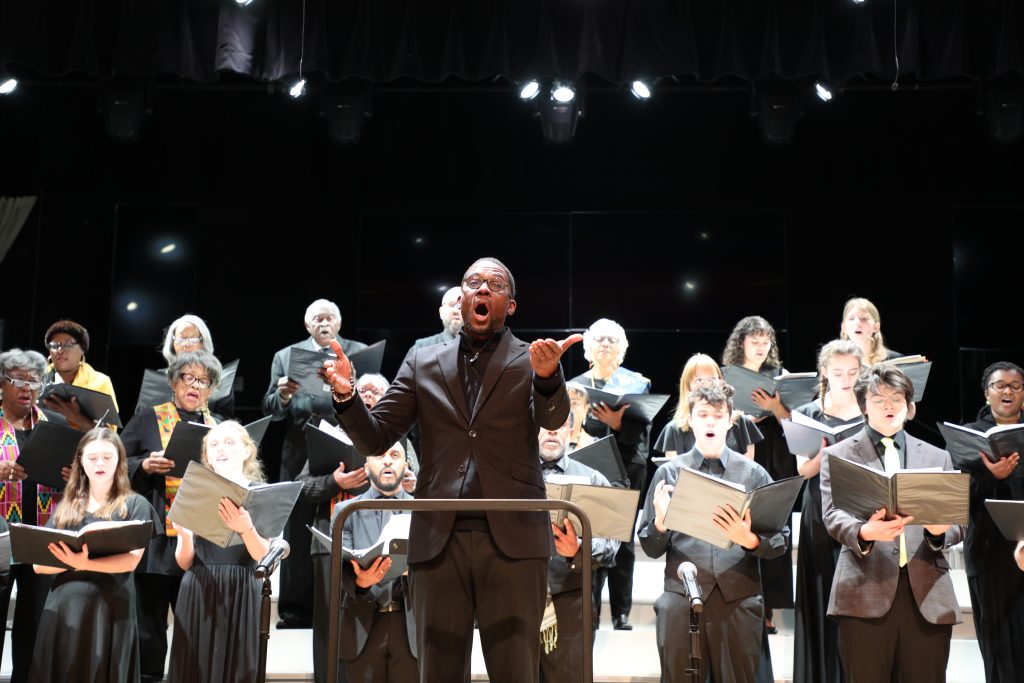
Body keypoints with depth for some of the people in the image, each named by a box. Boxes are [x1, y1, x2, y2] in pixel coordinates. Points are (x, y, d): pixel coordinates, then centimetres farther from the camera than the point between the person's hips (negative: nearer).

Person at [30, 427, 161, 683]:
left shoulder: (135, 505, 3)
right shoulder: (65, 507, 13)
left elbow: (132, 560, -10)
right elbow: (38, 564, 6)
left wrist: (86, 563, -26)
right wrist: (72, 561, -13)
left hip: (110, 608, -3)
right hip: (62, 607, 3)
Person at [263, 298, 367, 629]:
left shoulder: (361, 353, 7)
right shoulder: (286, 356, 10)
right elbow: (270, 410, 5)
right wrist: (282, 396, -16)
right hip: (301, 456, 1)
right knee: (297, 535, 5)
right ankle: (295, 611, 12)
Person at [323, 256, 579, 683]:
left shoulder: (532, 361, 7)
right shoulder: (422, 363, 13)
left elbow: (554, 419, -12)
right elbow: (374, 440, 9)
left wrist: (548, 375, -34)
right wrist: (345, 394, -11)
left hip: (512, 538, -2)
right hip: (438, 539, 2)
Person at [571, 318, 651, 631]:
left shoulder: (637, 383, 8)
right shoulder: (574, 386, 11)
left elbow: (643, 430, -1)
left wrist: (618, 424, -18)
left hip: (625, 472, 0)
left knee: (622, 542, 2)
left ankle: (622, 615, 8)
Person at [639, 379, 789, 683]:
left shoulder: (754, 473, 8)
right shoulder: (669, 473, 8)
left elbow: (782, 540, 6)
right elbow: (651, 548, 8)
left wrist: (751, 541, -15)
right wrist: (660, 523, -13)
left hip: (739, 602, 0)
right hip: (681, 601, 0)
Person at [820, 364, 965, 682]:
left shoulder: (936, 457, 17)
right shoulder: (838, 455, 8)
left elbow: (957, 522, 11)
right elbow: (832, 515, -5)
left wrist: (940, 529, -14)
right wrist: (864, 531, -27)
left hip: (929, 594, 3)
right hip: (865, 592, -2)